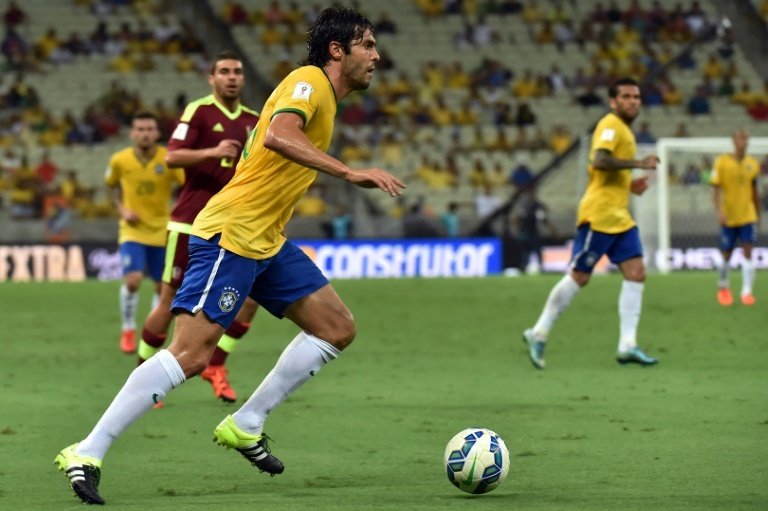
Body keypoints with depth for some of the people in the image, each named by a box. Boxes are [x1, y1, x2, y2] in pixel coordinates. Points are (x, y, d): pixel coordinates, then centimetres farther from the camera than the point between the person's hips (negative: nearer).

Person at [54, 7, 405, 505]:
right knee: (191, 353, -16)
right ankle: (87, 454, -14)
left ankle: (246, 426, 11)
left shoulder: (323, 96, 18)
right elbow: (279, 135, -32)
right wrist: (351, 172, -37)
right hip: (231, 234, -10)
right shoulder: (308, 82, -12)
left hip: (267, 240, 10)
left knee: (338, 328, 7)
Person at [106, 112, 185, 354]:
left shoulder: (169, 160, -13)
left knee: (162, 286, 8)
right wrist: (122, 209, -3)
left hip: (162, 231, 1)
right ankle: (128, 331, 4)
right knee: (132, 280, -18)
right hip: (133, 228, -1)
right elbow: (112, 185, 12)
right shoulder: (119, 160, -8)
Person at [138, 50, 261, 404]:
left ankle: (215, 365, 7)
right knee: (171, 302, -2)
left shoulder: (253, 121, 10)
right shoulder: (198, 111, -7)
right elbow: (172, 157, -17)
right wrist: (212, 152, -30)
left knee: (251, 294, -8)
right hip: (190, 224, -5)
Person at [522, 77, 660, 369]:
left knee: (636, 273, -3)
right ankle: (539, 333, 8)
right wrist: (638, 163, -25)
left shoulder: (624, 129, 20)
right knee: (579, 277, -4)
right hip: (599, 214, -9)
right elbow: (599, 160, -27)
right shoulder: (611, 125, -9)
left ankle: (627, 345, -6)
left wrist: (629, 185, 14)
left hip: (619, 216, 9)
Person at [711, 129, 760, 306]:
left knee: (748, 251, -9)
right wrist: (719, 212, -18)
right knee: (726, 255, 7)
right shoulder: (722, 162, -7)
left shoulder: (753, 164, 4)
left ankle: (747, 292, -8)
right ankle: (723, 287, 30)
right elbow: (715, 189, -7)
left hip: (748, 216, 2)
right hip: (729, 216, -2)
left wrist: (758, 214, 18)